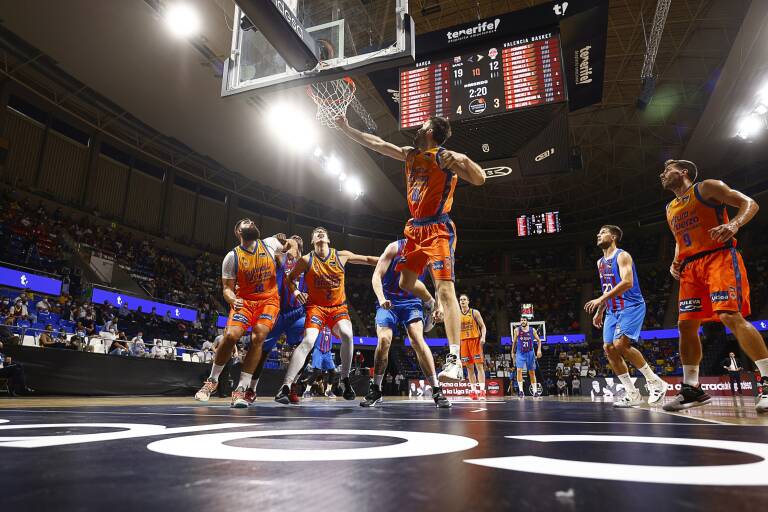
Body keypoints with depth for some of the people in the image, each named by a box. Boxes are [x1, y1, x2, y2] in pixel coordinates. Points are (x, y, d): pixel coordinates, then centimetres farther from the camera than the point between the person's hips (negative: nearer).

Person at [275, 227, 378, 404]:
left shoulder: (341, 256, 1)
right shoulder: (306, 260, -2)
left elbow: (367, 259, 10)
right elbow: (290, 278, 8)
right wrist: (295, 292, -12)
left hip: (338, 307, 2)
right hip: (316, 306, -1)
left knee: (347, 335, -25)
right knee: (308, 341, -23)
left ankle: (345, 379, -5)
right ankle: (285, 387, -20)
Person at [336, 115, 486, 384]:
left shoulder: (444, 157, -7)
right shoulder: (410, 154, 15)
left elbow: (479, 179, -17)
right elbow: (376, 143, 20)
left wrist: (463, 161, -36)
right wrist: (346, 128, 21)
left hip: (438, 229, -8)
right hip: (415, 229, 8)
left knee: (445, 288, -19)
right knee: (406, 282, 15)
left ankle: (455, 360, -26)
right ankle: (433, 307, 44)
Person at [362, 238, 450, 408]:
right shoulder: (395, 247, -8)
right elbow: (376, 276, -11)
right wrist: (381, 298, -28)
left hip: (412, 302, 1)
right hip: (388, 302, -1)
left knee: (417, 339, -21)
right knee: (384, 340, -18)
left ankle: (437, 391, -15)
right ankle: (375, 390, 1)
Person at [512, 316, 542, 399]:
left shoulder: (532, 330, -2)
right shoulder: (517, 330, -3)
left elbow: (538, 340, 6)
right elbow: (514, 342, 6)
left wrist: (539, 350, -6)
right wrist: (513, 352, 8)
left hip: (530, 353, 1)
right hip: (520, 353, -1)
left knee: (532, 372, 9)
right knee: (519, 370, -17)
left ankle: (535, 391, 18)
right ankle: (521, 390, -17)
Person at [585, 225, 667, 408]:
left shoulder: (622, 256, -10)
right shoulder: (600, 262, 16)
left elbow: (627, 282, -25)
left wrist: (601, 299, -29)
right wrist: (599, 312, 20)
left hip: (631, 306, -9)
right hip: (613, 310, 9)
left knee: (620, 344, -23)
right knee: (609, 348, -1)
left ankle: (655, 382, -5)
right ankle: (632, 394, 7)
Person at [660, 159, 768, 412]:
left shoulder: (706, 187, 3)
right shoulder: (671, 209, 23)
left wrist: (734, 224, -25)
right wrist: (676, 263, 11)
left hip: (719, 257, -7)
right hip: (691, 268, 7)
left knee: (731, 316, -22)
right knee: (686, 326, 0)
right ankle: (691, 389, 7)